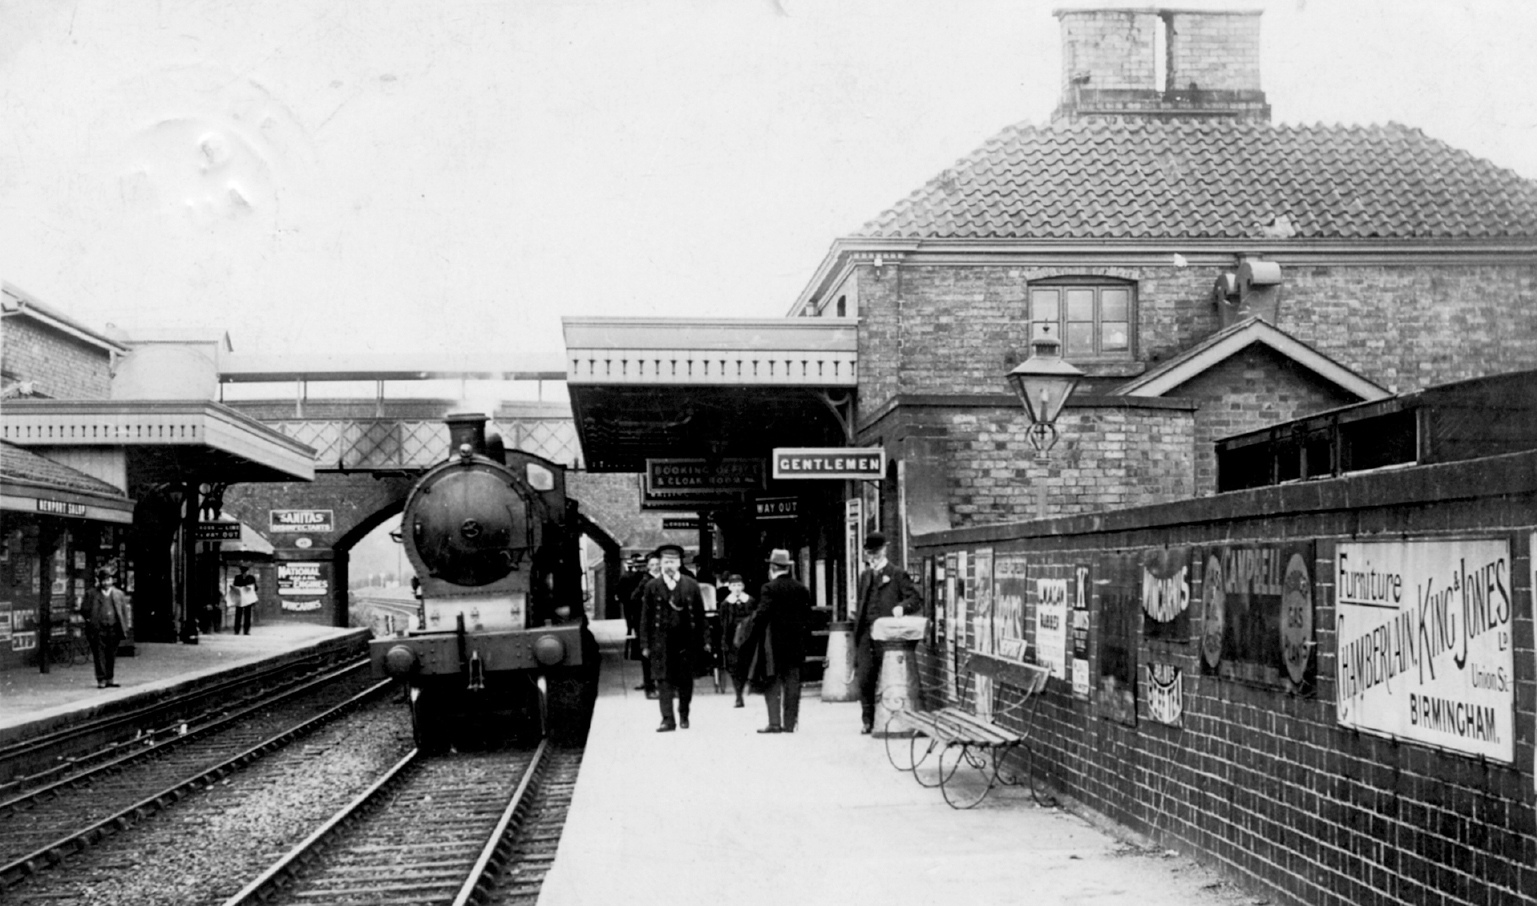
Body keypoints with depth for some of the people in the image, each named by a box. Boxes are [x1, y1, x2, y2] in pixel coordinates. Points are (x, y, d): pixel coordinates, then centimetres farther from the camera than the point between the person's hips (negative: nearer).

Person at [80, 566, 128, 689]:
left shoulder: (118, 595, 9)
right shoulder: (92, 594, 2)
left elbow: (124, 611, 11)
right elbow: (84, 610, 5)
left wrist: (123, 626, 3)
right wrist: (90, 620, -1)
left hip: (113, 629, 3)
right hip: (98, 629, -2)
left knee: (111, 656, 7)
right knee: (99, 656, -3)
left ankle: (109, 680, 15)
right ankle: (101, 680, -1)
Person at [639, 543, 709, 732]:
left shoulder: (691, 586, 4)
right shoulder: (651, 587, 2)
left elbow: (700, 615, 6)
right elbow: (645, 617, 3)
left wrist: (704, 641, 3)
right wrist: (645, 644, -1)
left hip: (686, 641, 1)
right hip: (661, 641, -1)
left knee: (685, 680, 7)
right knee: (664, 680, -4)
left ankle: (684, 715, 23)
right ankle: (668, 719, -2)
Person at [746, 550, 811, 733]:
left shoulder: (769, 589, -10)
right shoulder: (801, 589, 6)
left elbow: (761, 615, -15)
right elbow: (807, 614, 8)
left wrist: (753, 619, 4)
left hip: (774, 643, -5)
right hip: (795, 643, 5)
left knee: (772, 683, 0)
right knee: (792, 683, 7)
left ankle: (774, 723, -6)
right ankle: (789, 723, 7)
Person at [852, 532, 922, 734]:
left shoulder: (897, 575, 2)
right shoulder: (865, 576, 19)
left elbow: (917, 599, -3)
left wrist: (902, 607, -21)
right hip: (866, 635, 5)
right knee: (864, 679, -3)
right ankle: (869, 721, 8)